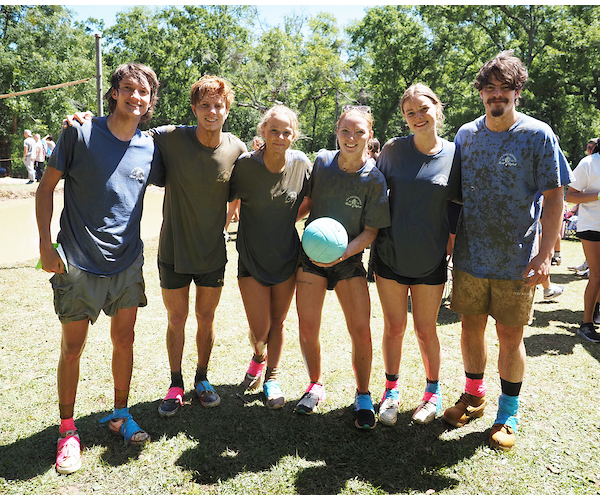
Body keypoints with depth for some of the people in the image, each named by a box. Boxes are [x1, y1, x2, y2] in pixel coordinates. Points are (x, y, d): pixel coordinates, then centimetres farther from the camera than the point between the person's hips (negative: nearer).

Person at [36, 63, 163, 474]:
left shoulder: (150, 149, 3)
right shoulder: (81, 134, -7)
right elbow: (46, 187, -2)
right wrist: (46, 245, -8)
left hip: (128, 261, 3)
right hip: (79, 263, -3)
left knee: (124, 341, 11)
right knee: (73, 347, 5)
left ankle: (120, 414, 31)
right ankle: (67, 429, 23)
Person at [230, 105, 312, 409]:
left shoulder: (301, 164, -6)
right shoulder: (245, 164, -14)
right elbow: (227, 200, 0)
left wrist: (289, 219, 4)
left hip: (287, 256, 2)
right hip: (252, 257, -2)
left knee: (277, 322, 12)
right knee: (259, 331, -1)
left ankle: (271, 377, 33)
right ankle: (258, 358, 36)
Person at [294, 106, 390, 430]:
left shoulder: (374, 179, -8)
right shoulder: (322, 161, -1)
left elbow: (371, 230, -8)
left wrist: (344, 251, -22)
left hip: (349, 260, -2)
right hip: (311, 256, 2)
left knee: (360, 331, -5)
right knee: (307, 329, 1)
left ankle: (363, 396, 17)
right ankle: (316, 385, 27)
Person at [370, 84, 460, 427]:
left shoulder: (454, 155, -2)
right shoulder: (394, 149, -1)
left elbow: (458, 207, 5)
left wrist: (450, 245, 0)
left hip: (431, 258, -1)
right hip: (390, 254, 1)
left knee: (426, 329, 9)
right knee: (394, 327, 9)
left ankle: (434, 392, 31)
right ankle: (392, 390, 29)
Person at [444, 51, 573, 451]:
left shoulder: (538, 136, -5)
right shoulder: (466, 135, 6)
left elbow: (554, 197, -6)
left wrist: (544, 255, -14)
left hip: (516, 260, -3)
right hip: (469, 256, 3)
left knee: (510, 336, 6)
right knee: (471, 328, 12)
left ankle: (509, 414, 25)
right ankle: (474, 396, 34)